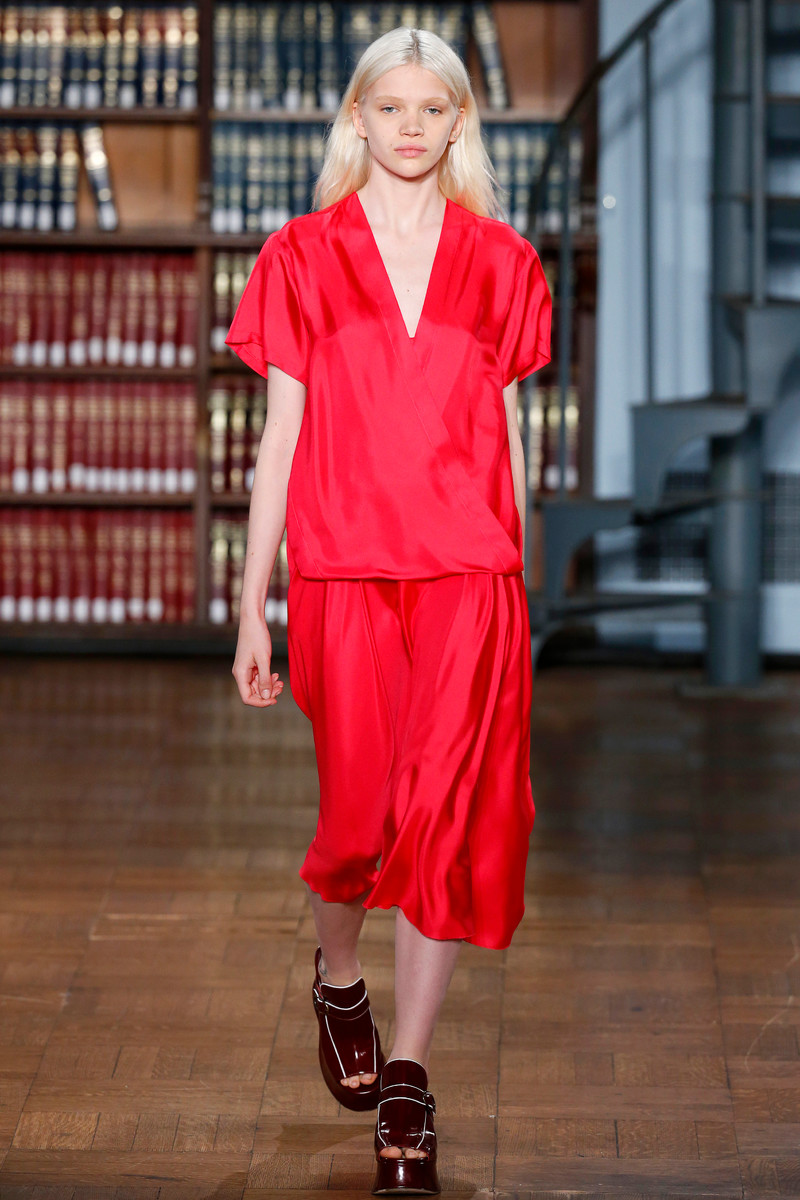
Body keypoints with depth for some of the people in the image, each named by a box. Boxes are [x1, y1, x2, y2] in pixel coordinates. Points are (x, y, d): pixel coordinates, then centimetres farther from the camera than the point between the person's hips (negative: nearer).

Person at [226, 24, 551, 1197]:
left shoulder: (500, 262, 9)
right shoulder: (303, 258, 5)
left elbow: (507, 431, 13)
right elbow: (280, 435, 5)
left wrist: (515, 588, 13)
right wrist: (251, 605, 3)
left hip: (470, 576, 1)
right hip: (343, 574, -1)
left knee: (448, 820, -5)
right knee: (363, 820, 0)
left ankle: (406, 1084, 8)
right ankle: (338, 979, 35)